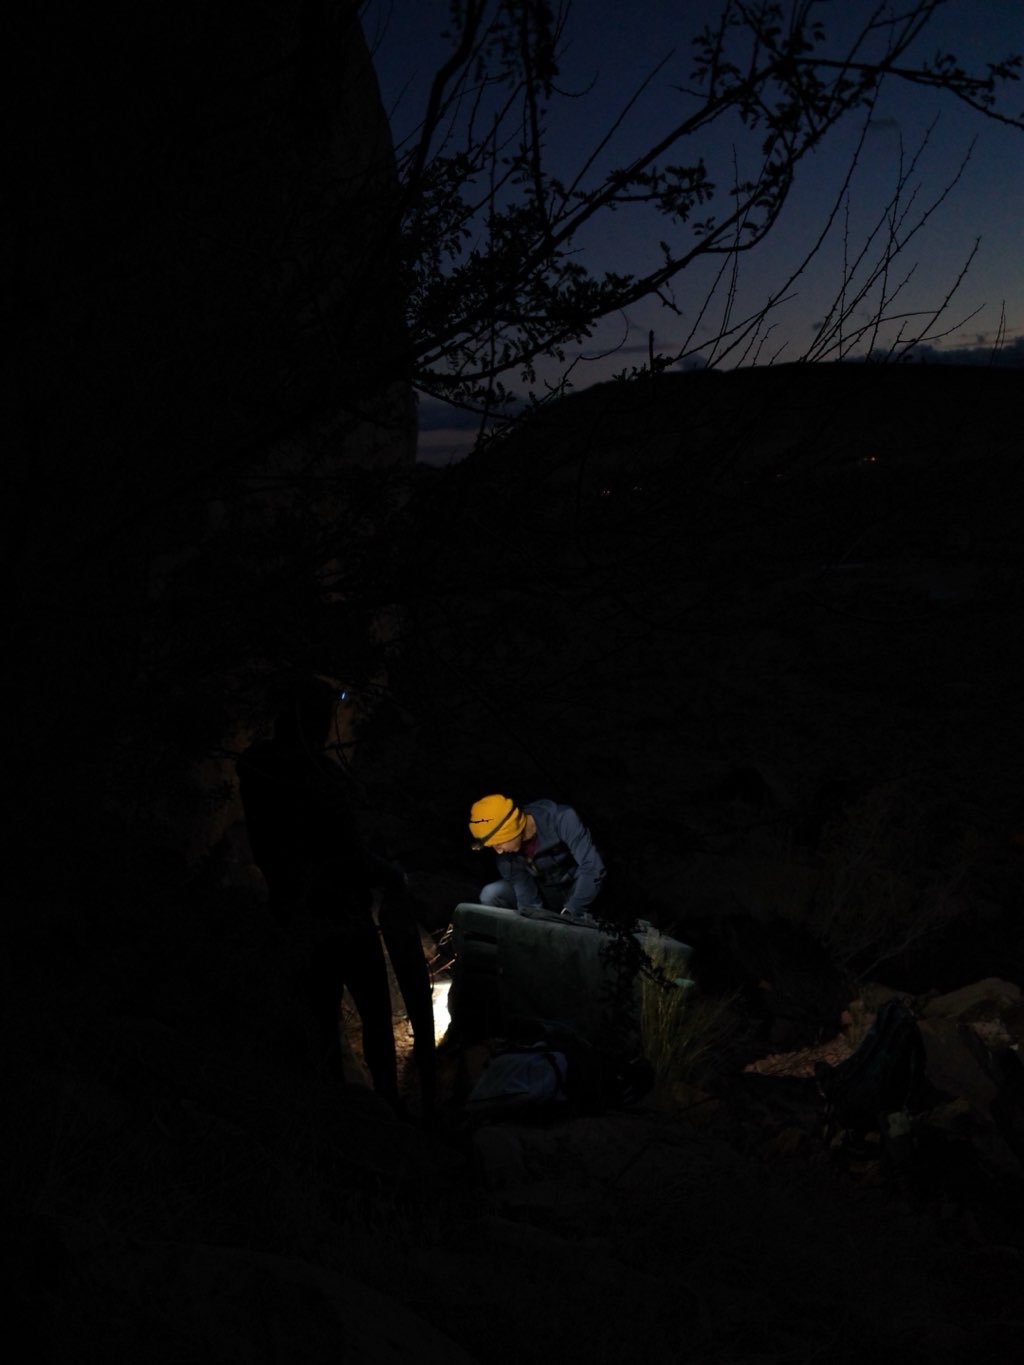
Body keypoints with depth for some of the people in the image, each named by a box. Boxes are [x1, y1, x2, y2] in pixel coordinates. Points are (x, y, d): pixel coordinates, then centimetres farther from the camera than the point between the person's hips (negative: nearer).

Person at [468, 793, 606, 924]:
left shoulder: (561, 819, -32)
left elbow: (592, 865, -37)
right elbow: (518, 878, -16)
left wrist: (572, 910, -41)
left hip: (575, 891, -4)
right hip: (541, 891, 4)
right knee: (490, 895, -18)